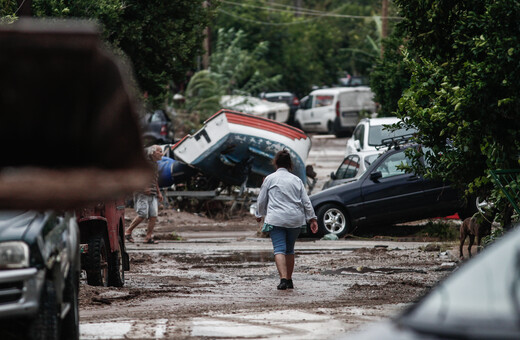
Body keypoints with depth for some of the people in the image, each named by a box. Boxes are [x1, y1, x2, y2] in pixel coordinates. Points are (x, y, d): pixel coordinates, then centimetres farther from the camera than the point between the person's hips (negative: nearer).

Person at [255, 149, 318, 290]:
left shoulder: (270, 179, 1)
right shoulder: (296, 180, 9)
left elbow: (261, 200, 7)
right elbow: (306, 201, 7)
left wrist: (259, 215, 24)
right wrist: (312, 219, 11)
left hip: (276, 219, -4)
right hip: (295, 220, 4)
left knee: (279, 249, -9)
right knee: (290, 249, 17)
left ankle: (283, 279, -26)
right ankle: (289, 280, 22)